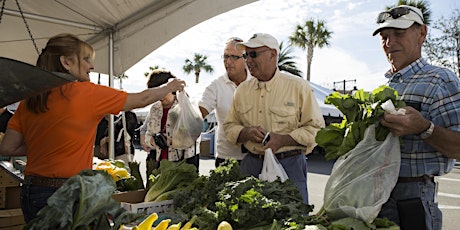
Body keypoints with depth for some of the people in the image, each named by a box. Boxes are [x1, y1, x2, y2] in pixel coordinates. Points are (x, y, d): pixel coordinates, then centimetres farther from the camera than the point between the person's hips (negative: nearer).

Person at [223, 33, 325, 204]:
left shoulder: (298, 86, -2)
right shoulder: (242, 90, 11)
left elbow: (316, 128, -3)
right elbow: (230, 126, 14)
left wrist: (283, 139, -16)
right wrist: (246, 133, -8)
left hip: (289, 165, -3)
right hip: (251, 165, 3)